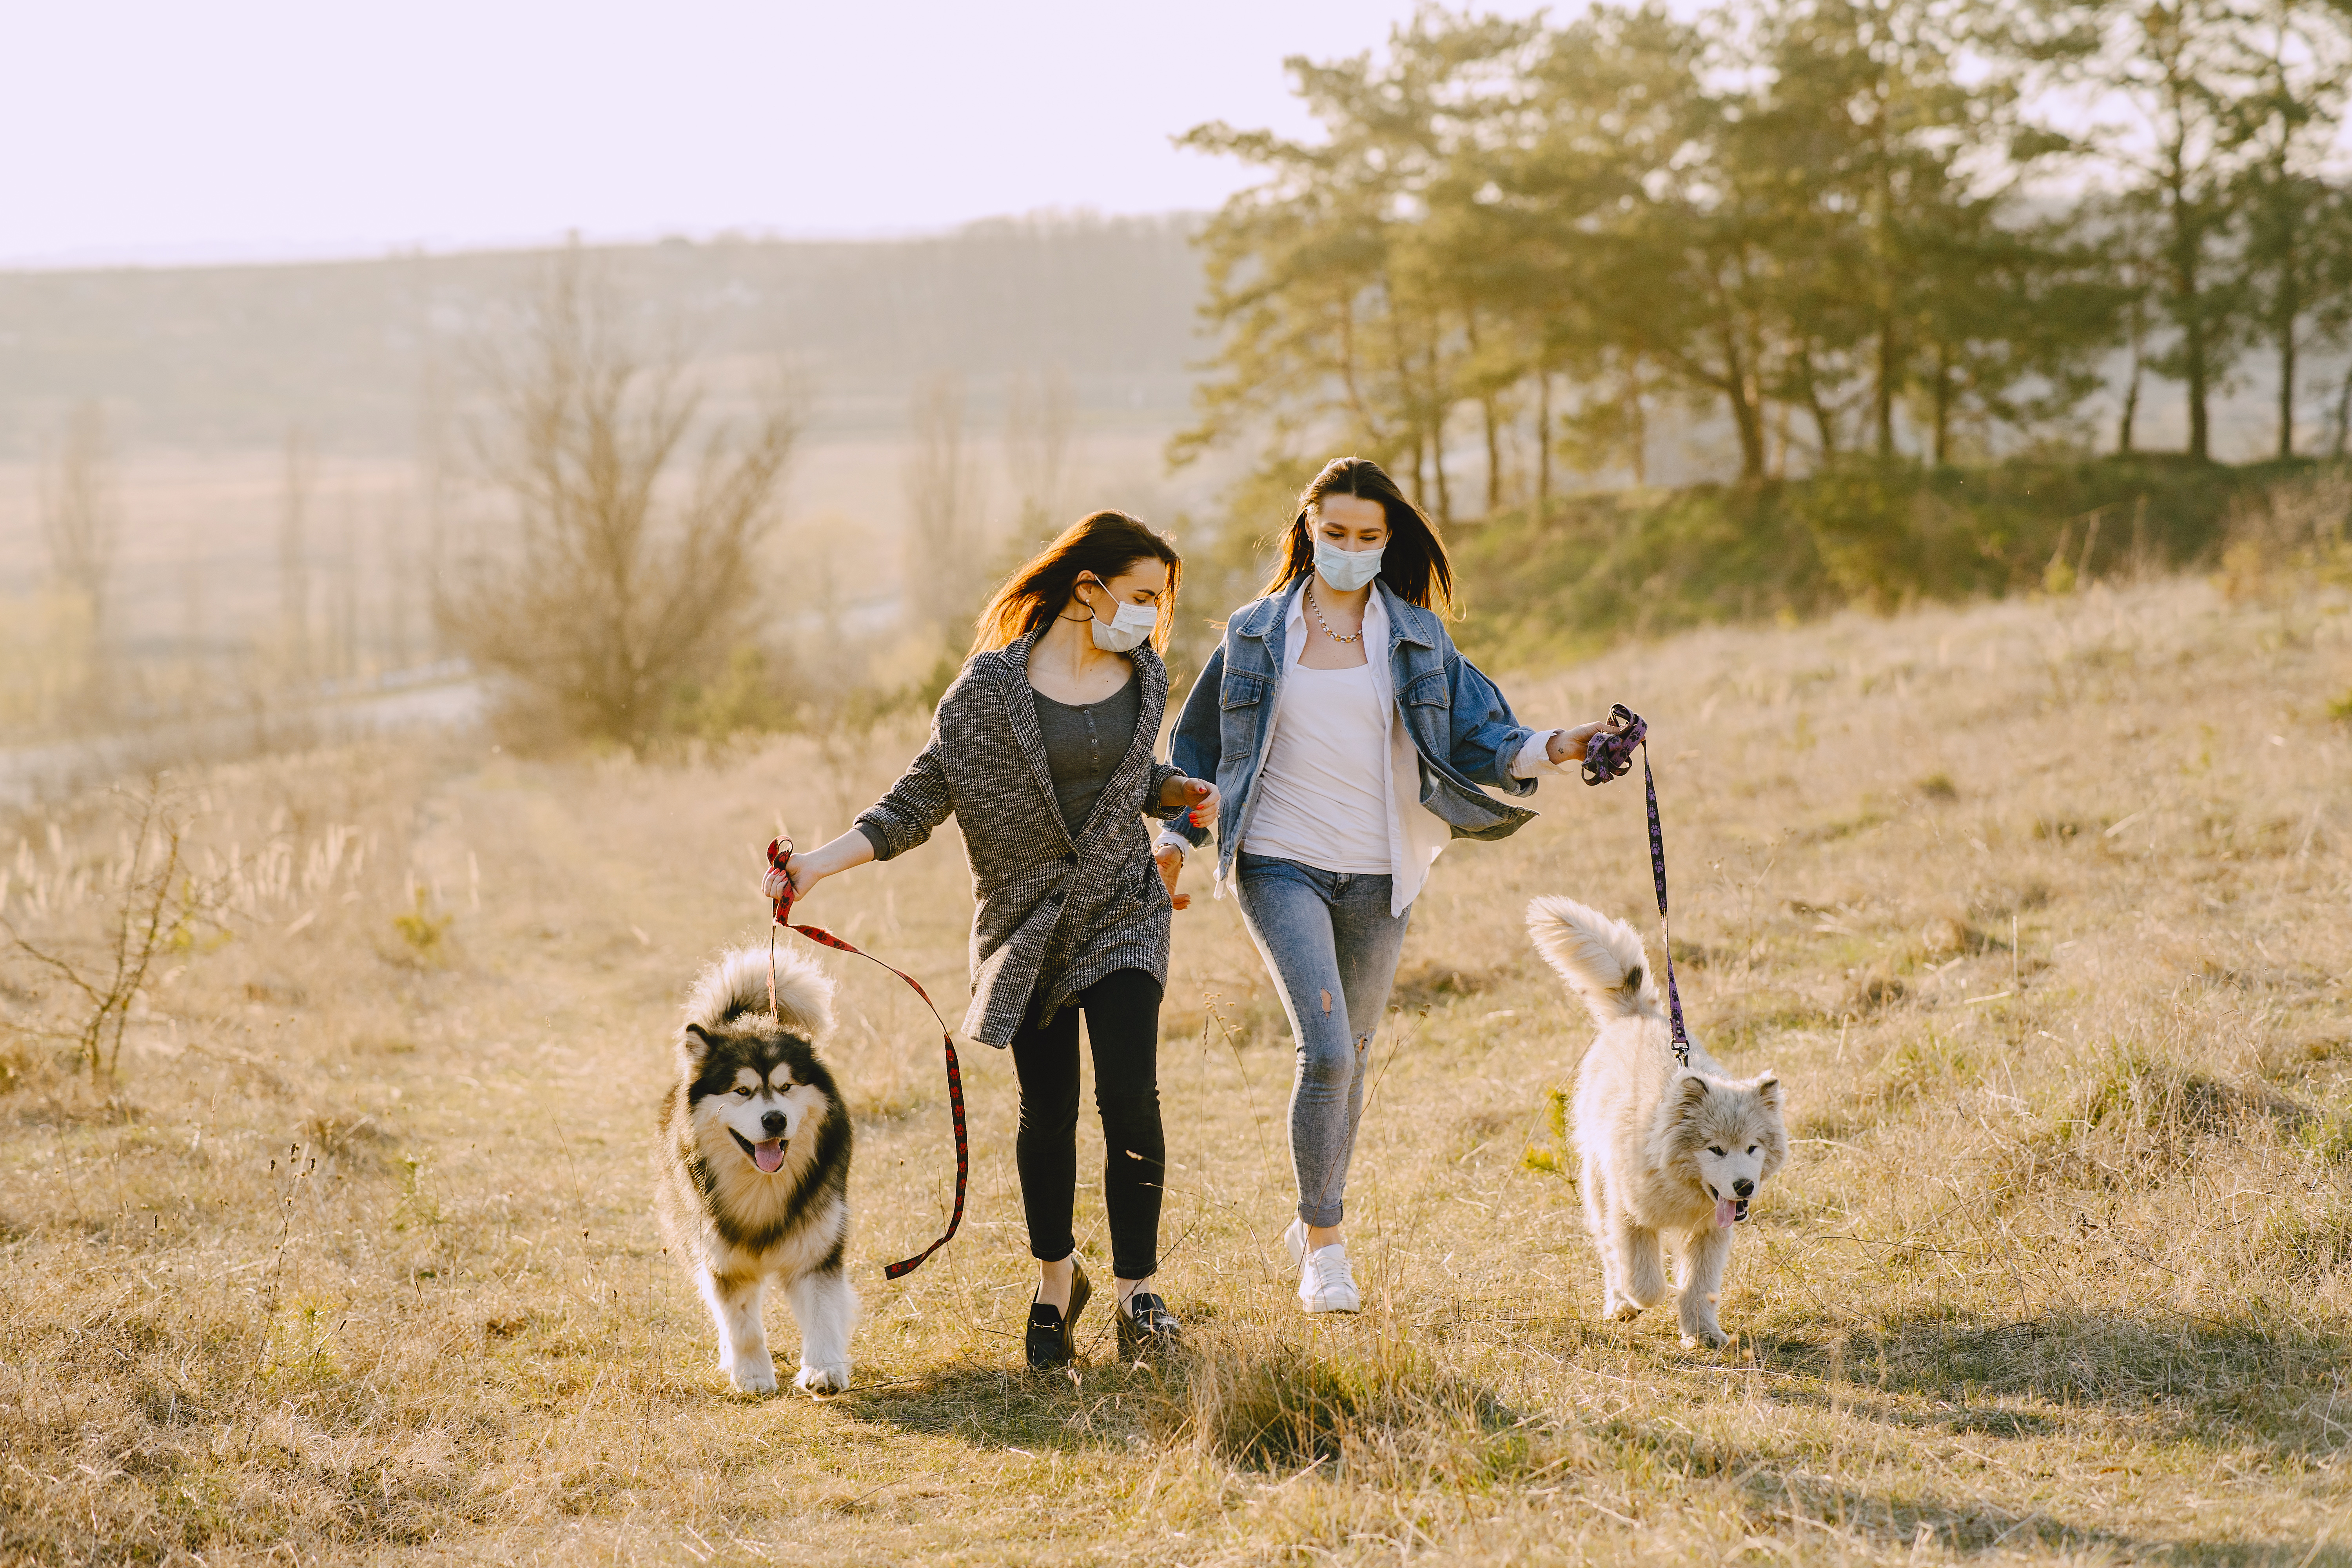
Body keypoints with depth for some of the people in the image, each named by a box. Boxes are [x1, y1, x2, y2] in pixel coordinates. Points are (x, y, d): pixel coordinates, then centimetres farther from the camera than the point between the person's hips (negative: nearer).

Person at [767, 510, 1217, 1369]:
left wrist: (1179, 791, 1)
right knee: (1047, 1114, 4)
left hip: (1121, 912, 2)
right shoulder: (992, 685, -9)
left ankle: (1138, 1292, -2)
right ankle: (1055, 1283, 25)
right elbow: (923, 797, -5)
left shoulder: (1143, 676, 5)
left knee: (1130, 1097, -12)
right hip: (1027, 921, -2)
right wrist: (822, 863, -15)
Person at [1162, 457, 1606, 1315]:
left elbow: (1475, 738, -1)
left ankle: (1314, 1227, 31)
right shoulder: (1258, 633, 4)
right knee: (1326, 1049, -17)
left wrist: (1549, 750, -19)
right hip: (1281, 865, -2)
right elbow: (1203, 739, 13)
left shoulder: (1417, 637, 6)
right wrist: (1176, 836, 4)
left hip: (1378, 873, 2)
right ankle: (1325, 1244, -4)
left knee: (1350, 1053, 12)